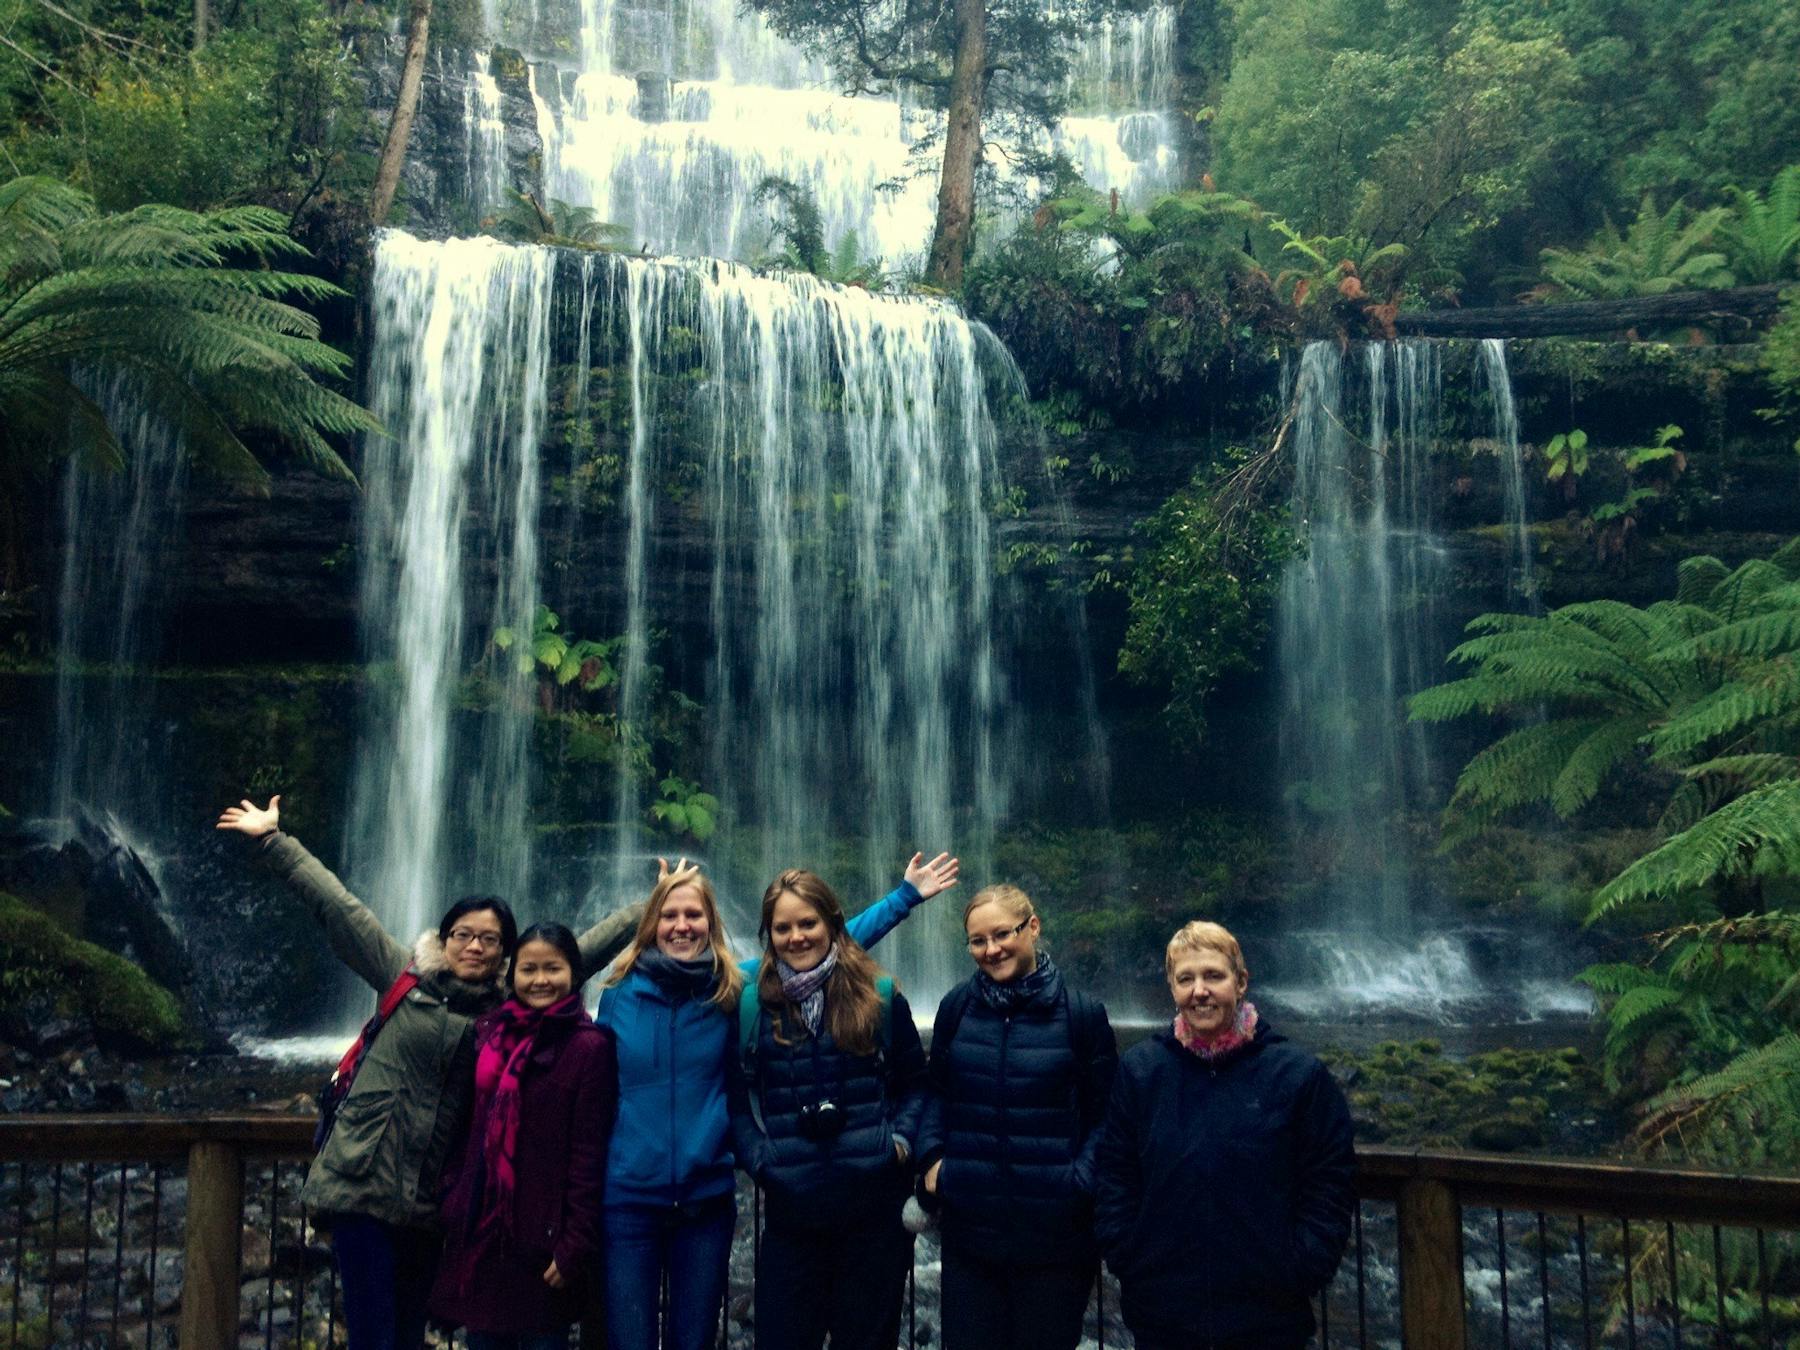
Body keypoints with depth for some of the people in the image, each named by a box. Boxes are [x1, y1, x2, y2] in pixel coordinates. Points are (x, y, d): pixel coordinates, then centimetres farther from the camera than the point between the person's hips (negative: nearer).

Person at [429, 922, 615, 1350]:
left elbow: (588, 1156, -12)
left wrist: (576, 1245, -15)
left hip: (543, 1238, -5)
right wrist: (455, 1205, 11)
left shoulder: (589, 1047, -10)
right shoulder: (492, 1034, 8)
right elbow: (476, 1131, 14)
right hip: (481, 1232, 6)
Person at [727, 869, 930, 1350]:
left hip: (875, 1206, 0)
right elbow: (737, 1098, 7)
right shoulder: (752, 1006, 3)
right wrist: (758, 1159, -7)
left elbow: (915, 1083, 9)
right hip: (791, 1211, 0)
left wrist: (901, 1138, -6)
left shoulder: (880, 997, 2)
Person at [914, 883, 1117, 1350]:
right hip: (969, 1224, 2)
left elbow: (1105, 1113, -1)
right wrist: (932, 1157, -1)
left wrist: (1083, 1180, -13)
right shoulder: (957, 1007, -1)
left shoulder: (1082, 1012, -7)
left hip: (1054, 1229, -2)